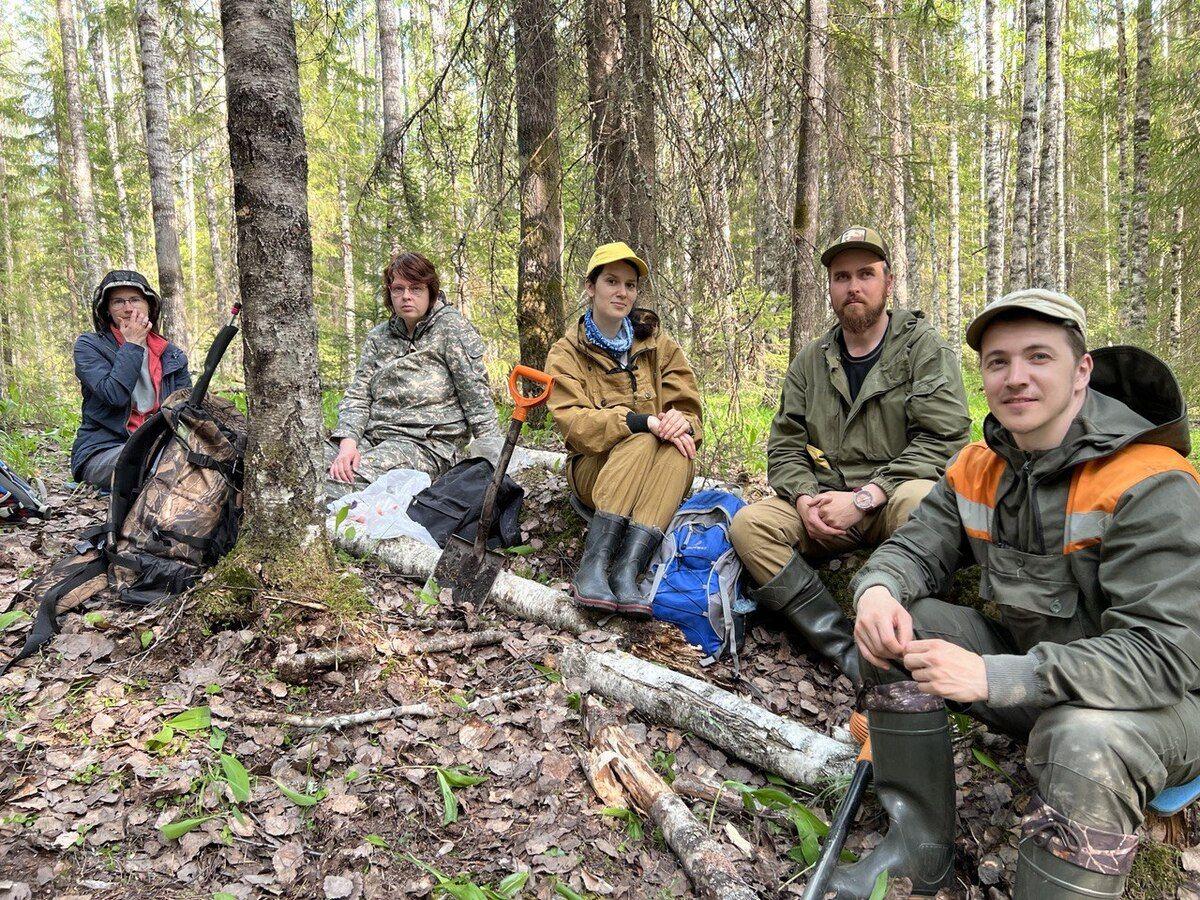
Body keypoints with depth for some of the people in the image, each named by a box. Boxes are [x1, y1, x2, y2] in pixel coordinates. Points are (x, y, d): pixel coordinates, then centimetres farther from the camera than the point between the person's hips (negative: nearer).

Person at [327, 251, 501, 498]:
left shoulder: (451, 326, 1)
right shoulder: (378, 337, 16)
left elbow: (477, 396, -4)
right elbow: (357, 395, 10)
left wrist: (489, 454, -14)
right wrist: (348, 442, -9)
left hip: (427, 444, -5)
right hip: (374, 435, 6)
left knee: (342, 483, -31)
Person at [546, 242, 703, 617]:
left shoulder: (660, 346, 9)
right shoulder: (566, 353, 1)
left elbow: (689, 411, 0)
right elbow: (574, 423, -14)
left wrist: (681, 424, -26)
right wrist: (643, 422, -29)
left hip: (661, 474, 2)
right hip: (594, 469, -2)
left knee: (676, 446, -31)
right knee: (641, 441, -33)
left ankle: (627, 570, -42)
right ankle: (593, 564, -41)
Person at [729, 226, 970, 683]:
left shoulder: (924, 346, 1)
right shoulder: (810, 362, 14)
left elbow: (944, 437, -11)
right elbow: (784, 445, 12)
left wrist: (864, 498, -18)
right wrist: (805, 499, -10)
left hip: (894, 498, -3)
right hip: (825, 502, 4)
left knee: (922, 498, -38)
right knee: (748, 523, -22)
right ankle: (849, 651, -26)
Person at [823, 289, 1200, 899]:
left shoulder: (1151, 483, -23)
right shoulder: (980, 468, -2)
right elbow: (915, 549, 2)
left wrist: (992, 676, -39)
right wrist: (878, 590, -25)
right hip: (1035, 679, 6)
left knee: (1084, 742, -39)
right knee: (898, 622, -12)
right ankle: (921, 845, -1)